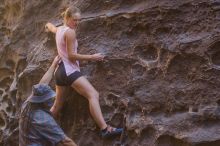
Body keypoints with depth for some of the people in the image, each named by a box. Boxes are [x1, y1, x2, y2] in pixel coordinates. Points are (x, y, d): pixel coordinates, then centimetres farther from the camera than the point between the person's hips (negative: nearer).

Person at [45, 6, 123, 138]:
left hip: (60, 70, 10)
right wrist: (92, 57, -14)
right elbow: (71, 55, -16)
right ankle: (105, 129, -34)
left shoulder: (59, 29, 16)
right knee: (93, 94, -21)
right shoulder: (70, 32, -11)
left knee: (58, 104, 20)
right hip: (69, 70, -10)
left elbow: (49, 26, 41)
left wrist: (49, 26, 65)